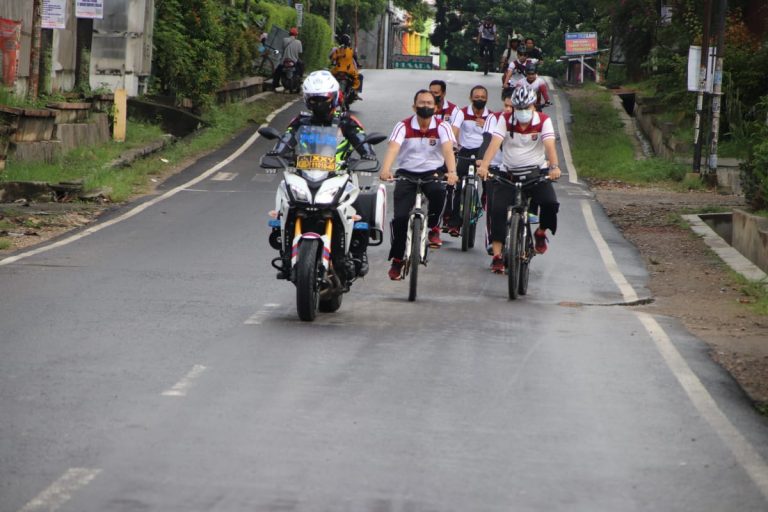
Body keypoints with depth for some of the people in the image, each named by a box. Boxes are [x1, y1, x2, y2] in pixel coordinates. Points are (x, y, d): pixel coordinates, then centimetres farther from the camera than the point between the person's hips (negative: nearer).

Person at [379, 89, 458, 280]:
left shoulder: (442, 127, -8)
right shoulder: (403, 126, -9)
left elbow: (448, 149, -25)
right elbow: (393, 148, -24)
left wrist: (451, 172, -44)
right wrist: (385, 170, -44)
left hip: (432, 172, 0)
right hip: (407, 173, 0)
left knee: (438, 191, -35)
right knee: (400, 216, -14)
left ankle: (433, 227, -6)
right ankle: (396, 260, 3)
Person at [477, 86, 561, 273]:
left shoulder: (543, 121, -7)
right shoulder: (506, 120, -5)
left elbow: (549, 145, -22)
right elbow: (494, 143, -19)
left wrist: (554, 166, -41)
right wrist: (484, 166, -35)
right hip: (509, 174, 1)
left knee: (550, 203, -24)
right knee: (498, 209, -17)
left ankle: (541, 233, 9)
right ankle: (497, 255, -9)